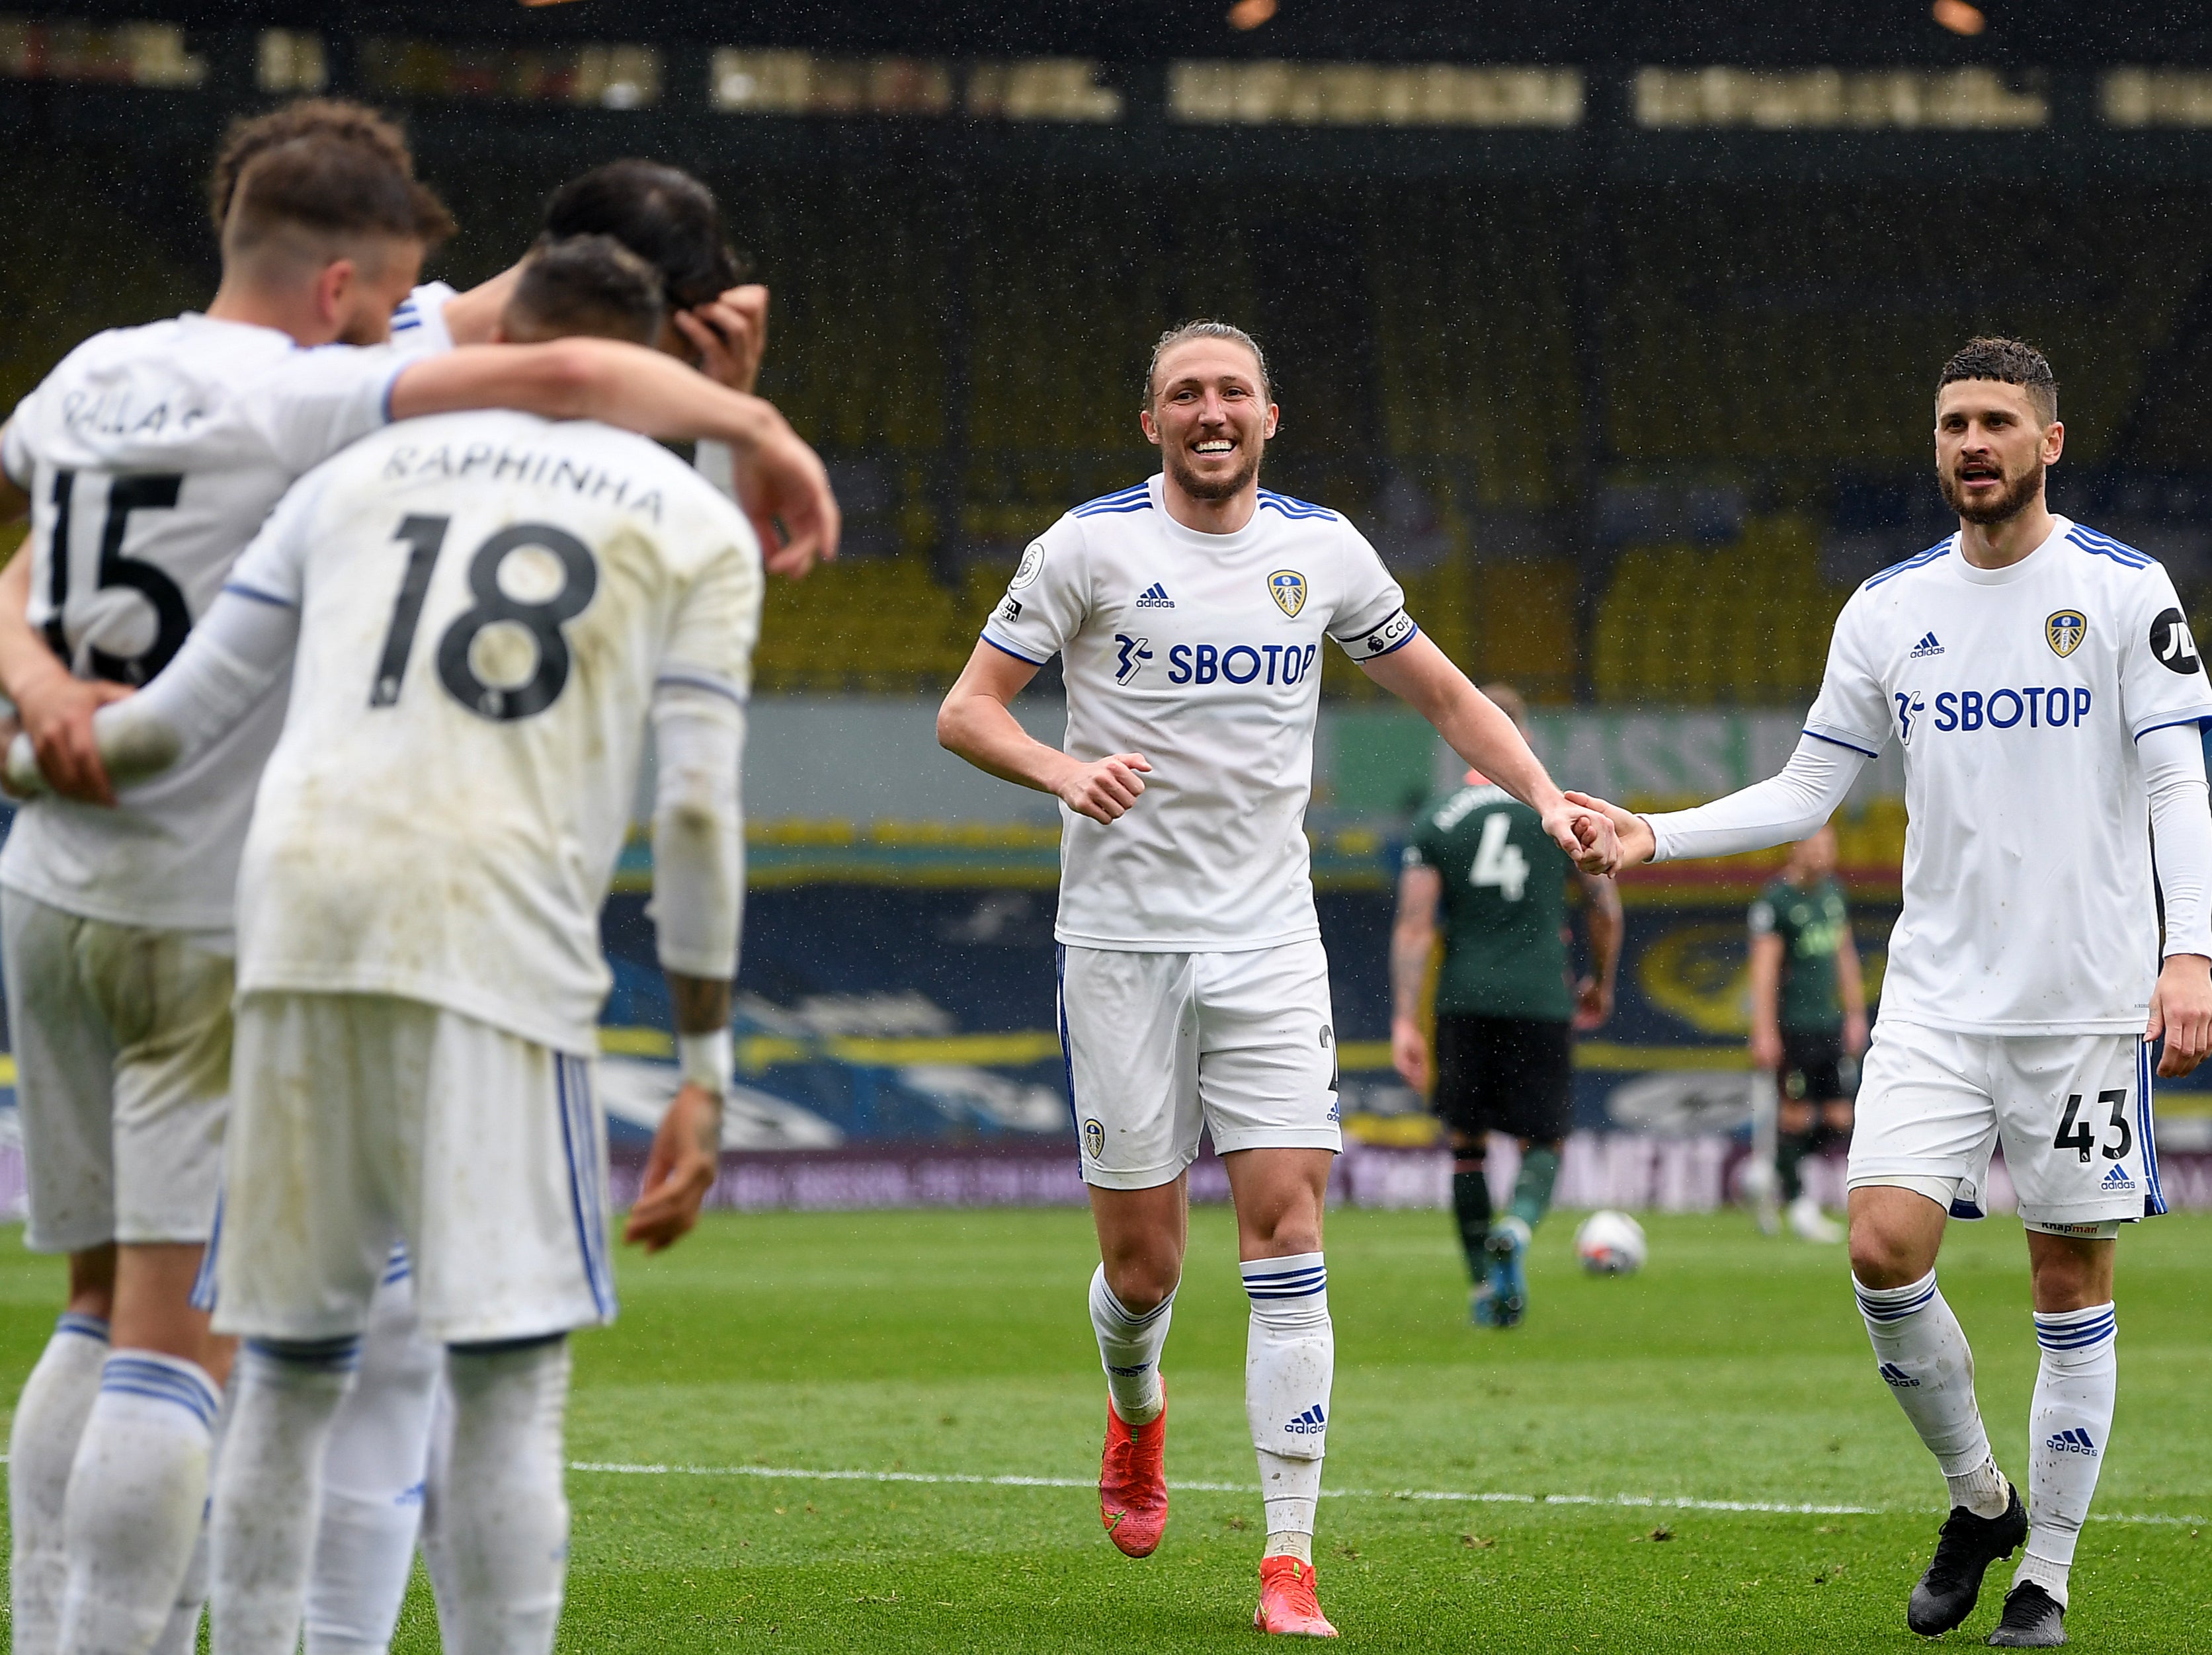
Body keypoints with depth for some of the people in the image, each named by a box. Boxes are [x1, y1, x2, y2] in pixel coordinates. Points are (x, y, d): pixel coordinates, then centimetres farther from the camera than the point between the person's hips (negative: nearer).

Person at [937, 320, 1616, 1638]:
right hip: (1123, 940, -2)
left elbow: (1445, 695, 17)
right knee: (1142, 1259, 0)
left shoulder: (1321, 549, 7)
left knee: (1287, 1227, -11)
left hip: (1269, 942, 2)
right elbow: (968, 710, -1)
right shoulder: (1094, 544, -2)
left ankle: (1291, 1560, -10)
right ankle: (1137, 1410, 37)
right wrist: (1064, 770, -21)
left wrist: (1548, 799, 2)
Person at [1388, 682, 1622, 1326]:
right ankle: (1517, 1227, -24)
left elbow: (1413, 928, -3)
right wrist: (1602, 984, 26)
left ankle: (1484, 1288, 12)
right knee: (1544, 1143, 7)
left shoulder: (1436, 821, 3)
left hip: (1464, 1002, 1)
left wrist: (1404, 1023, -4)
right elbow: (1606, 910, 9)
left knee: (1466, 1144, 14)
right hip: (1541, 1001, -1)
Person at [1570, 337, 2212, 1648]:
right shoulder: (1889, 610, 7)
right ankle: (1980, 1499, 10)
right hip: (1939, 994, 3)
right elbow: (1807, 795, 12)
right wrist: (1658, 836, -1)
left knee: (2073, 1285, 1)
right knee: (1884, 1245, -12)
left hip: (2089, 996, -3)